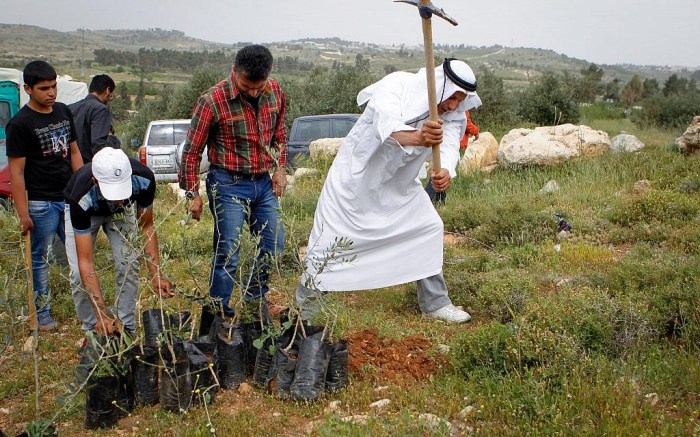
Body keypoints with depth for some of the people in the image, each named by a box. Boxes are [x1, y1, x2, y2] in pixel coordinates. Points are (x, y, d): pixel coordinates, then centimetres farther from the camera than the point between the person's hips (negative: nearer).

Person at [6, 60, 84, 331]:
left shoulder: (64, 112, 8)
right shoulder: (20, 124, -12)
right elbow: (16, 172, -12)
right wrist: (23, 214, -15)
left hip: (71, 197, 6)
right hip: (41, 203, -6)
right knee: (40, 258, 5)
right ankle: (42, 313, 17)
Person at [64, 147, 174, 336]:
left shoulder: (144, 179, -38)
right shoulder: (82, 198, -44)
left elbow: (147, 226, -20)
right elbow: (86, 261, -41)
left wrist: (156, 275, -30)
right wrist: (102, 313, -49)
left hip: (121, 211, 2)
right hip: (86, 213, -2)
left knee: (129, 265, -13)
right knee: (79, 274, -15)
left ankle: (127, 330, 2)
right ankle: (93, 330, 6)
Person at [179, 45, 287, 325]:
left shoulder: (275, 92, -1)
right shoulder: (213, 100, -17)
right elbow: (192, 150, -9)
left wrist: (280, 168, 7)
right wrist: (193, 193, -8)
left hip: (264, 183, 6)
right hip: (229, 185, -6)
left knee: (274, 247, 12)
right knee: (227, 256, -3)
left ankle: (253, 300, 33)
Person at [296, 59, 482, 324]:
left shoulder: (454, 116, -10)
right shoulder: (396, 85, -26)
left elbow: (449, 144, -30)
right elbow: (387, 127, -45)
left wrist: (444, 171, -54)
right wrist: (417, 137, -67)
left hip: (399, 183, 6)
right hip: (357, 175, -6)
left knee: (429, 227, 6)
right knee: (329, 241, -4)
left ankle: (434, 303, 21)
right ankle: (304, 313, 10)